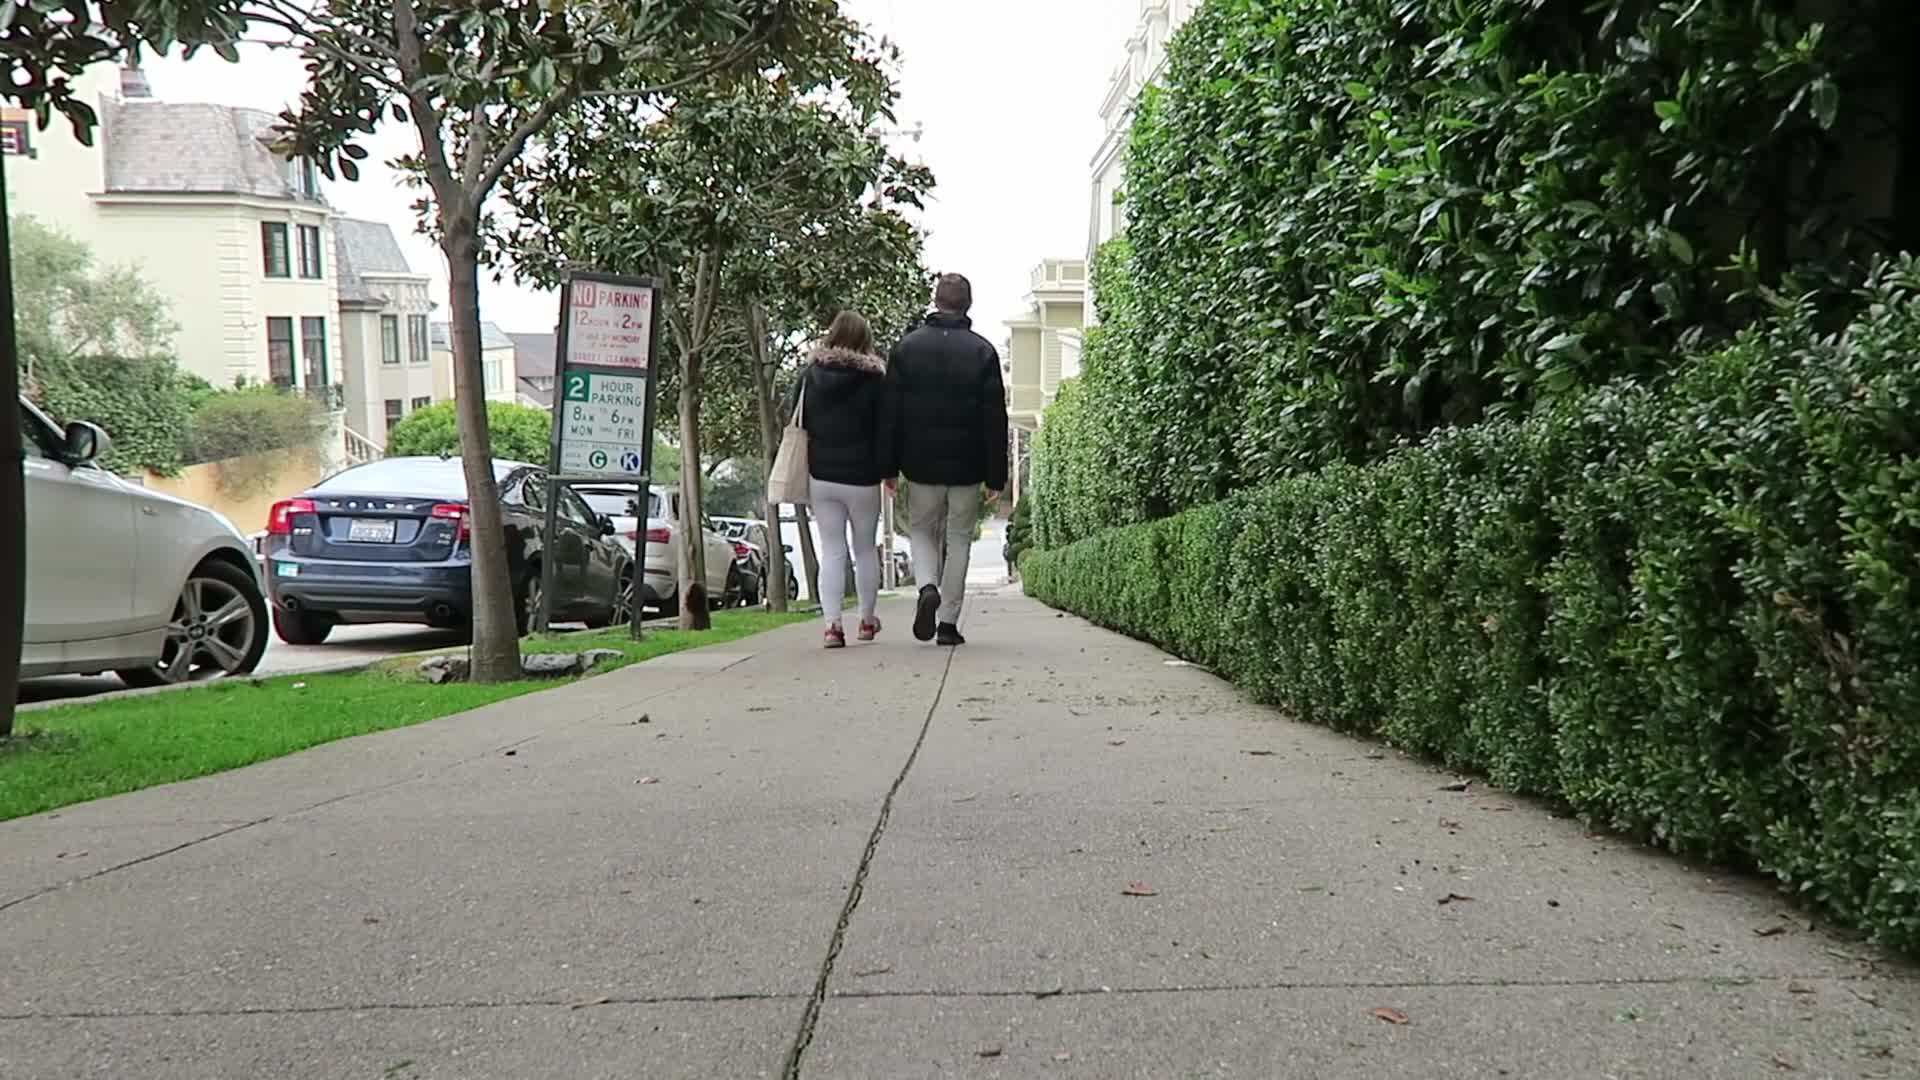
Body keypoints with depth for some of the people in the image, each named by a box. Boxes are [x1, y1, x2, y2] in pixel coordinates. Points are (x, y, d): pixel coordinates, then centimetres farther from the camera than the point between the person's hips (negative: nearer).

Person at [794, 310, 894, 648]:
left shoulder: (810, 375, 2)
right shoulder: (874, 379, -7)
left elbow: (798, 423, 7)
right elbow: (885, 429, -7)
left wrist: (806, 467, 14)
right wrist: (888, 469, 1)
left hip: (821, 477, 2)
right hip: (862, 478, -2)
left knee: (831, 551, 4)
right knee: (865, 548, 14)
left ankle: (832, 624, -8)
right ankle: (867, 620, 24)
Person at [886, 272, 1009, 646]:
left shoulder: (906, 346, 1)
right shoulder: (983, 351, -2)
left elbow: (891, 410, 1)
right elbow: (995, 419, -4)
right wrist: (996, 476, -1)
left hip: (921, 464, 1)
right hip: (966, 467, -1)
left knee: (921, 531, 17)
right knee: (958, 539, 10)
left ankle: (927, 587, -10)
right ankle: (949, 621, 9)